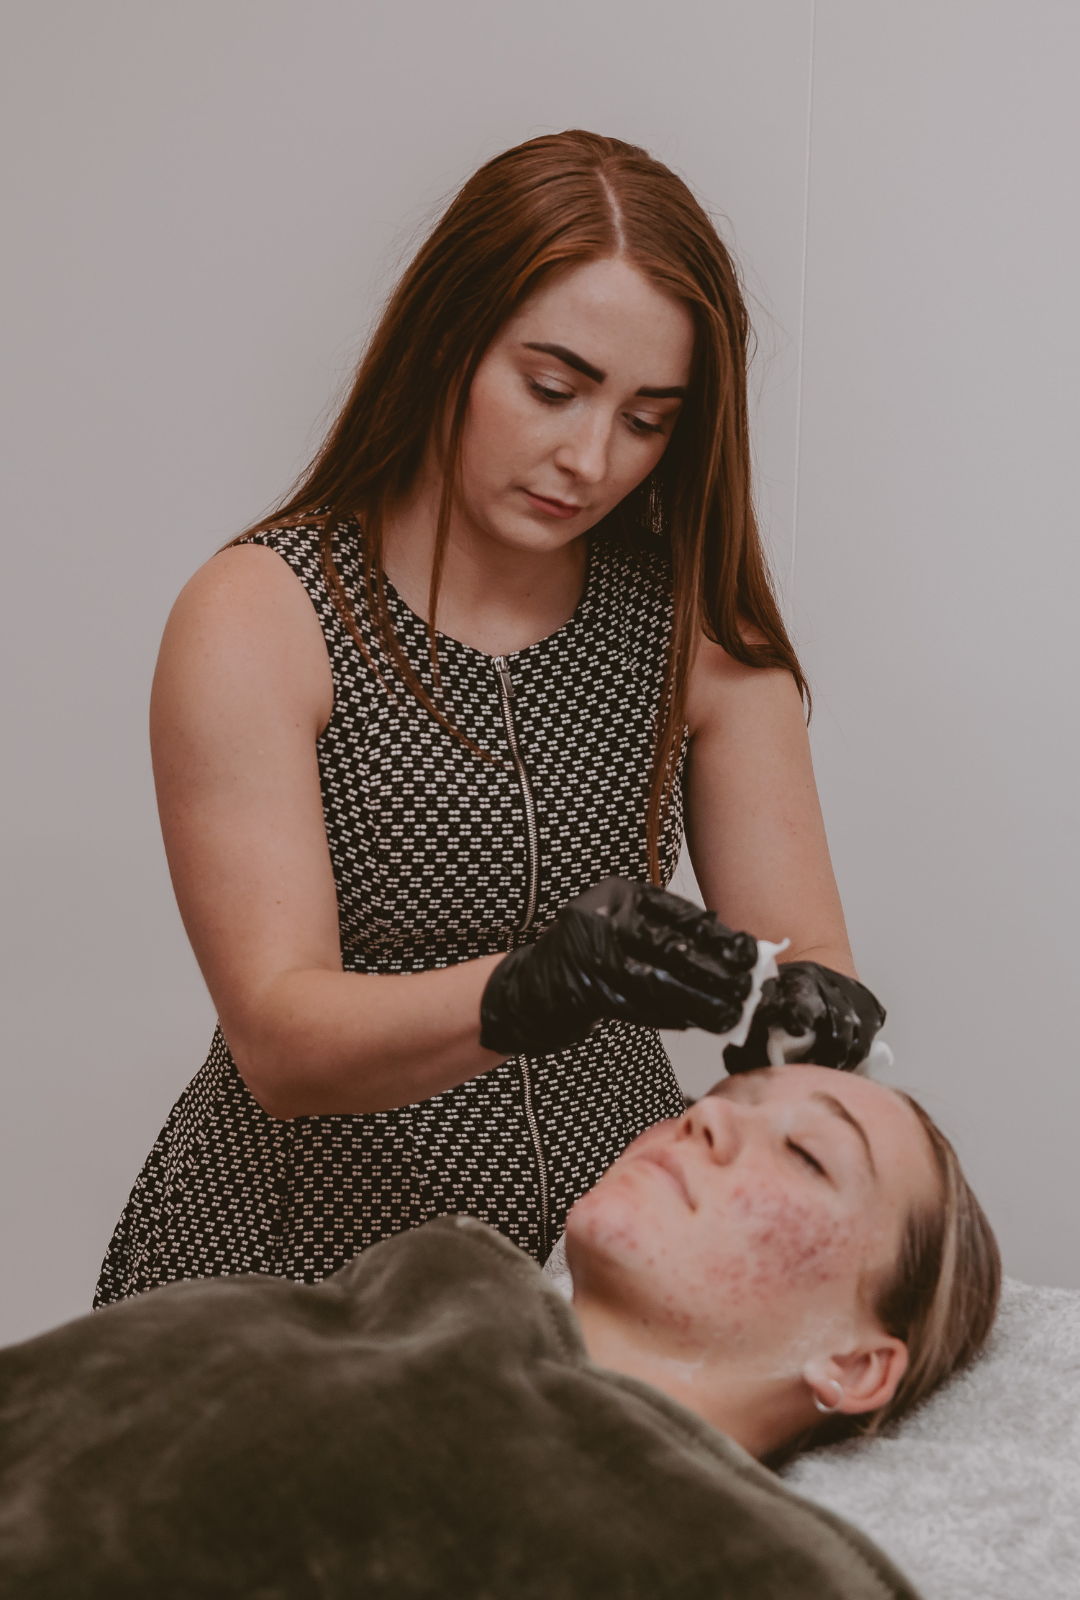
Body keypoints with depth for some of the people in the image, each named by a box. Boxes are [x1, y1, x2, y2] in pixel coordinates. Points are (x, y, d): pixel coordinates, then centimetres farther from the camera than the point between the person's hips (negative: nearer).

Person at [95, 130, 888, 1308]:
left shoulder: (703, 632, 5)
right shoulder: (257, 617, -6)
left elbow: (811, 966, 2)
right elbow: (279, 1042, -15)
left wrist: (814, 1016, -22)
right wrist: (523, 993, -33)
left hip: (610, 1244, 3)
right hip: (307, 1254, -3)